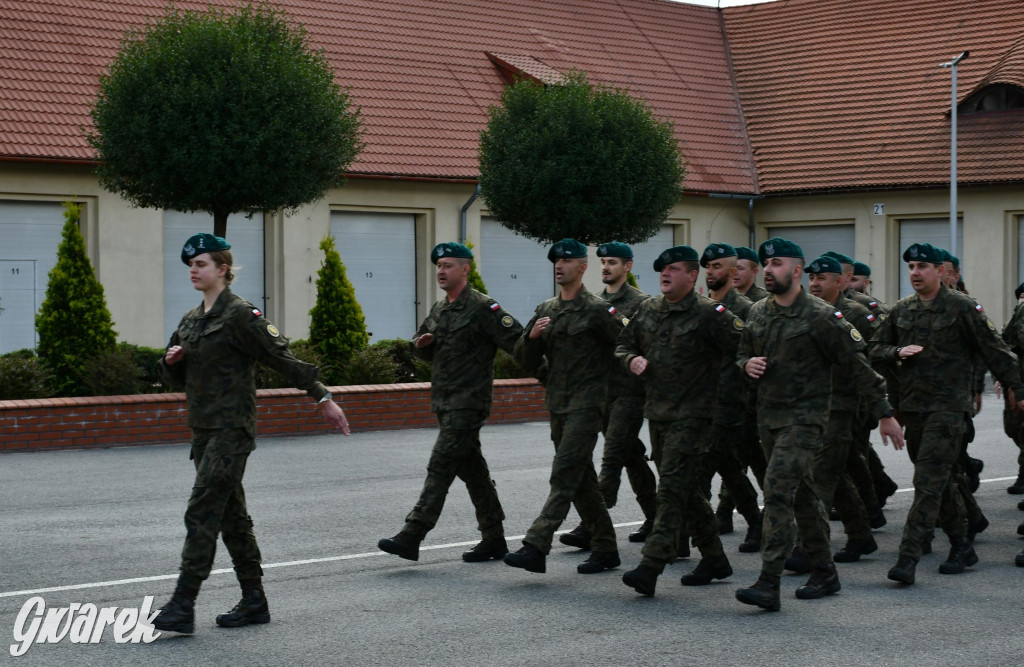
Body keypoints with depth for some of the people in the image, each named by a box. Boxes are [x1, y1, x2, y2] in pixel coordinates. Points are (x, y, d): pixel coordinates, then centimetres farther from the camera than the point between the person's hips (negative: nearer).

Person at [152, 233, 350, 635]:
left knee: (201, 514, -13)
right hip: (204, 430, 8)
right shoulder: (190, 320, 14)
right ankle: (254, 602, 18)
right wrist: (171, 360, -1)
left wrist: (323, 398, -9)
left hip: (232, 428, -8)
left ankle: (183, 607, -13)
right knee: (231, 516, 11)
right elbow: (177, 377, 22)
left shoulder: (240, 315, -10)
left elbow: (281, 358, -10)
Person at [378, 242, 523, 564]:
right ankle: (494, 539, 19)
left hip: (468, 403, -9)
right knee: (472, 469, 12)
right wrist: (420, 344, 5)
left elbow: (517, 342, -14)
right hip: (444, 402, 9)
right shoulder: (438, 310, 15)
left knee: (440, 466, -12)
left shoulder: (482, 307, -10)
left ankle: (411, 537, -15)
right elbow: (426, 352, 27)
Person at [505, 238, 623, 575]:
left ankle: (535, 548, -20)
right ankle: (606, 549, 21)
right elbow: (525, 360, 11)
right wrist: (531, 336, -7)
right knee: (582, 479, 12)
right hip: (557, 405, 8)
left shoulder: (597, 309, -7)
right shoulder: (545, 310, 13)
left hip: (586, 404, -8)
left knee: (564, 475, -13)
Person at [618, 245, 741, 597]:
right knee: (688, 490, 14)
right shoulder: (648, 310, 10)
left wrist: (720, 381, -7)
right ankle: (714, 558, 27)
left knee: (672, 488, -13)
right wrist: (632, 359, 0)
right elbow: (624, 344, 20)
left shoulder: (709, 313, -10)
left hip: (692, 414, -7)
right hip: (657, 411, 7)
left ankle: (650, 568, -18)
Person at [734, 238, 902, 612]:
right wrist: (747, 364, -3)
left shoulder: (820, 317, -11)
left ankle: (768, 584, -20)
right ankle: (825, 573, 26)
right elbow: (743, 354, 23)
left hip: (805, 416, -7)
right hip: (768, 415, 7)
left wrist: (884, 414, -5)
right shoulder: (757, 313, 8)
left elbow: (857, 366, -7)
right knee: (802, 495, 14)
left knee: (778, 488, -18)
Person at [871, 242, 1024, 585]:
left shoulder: (962, 307, -5)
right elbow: (876, 348, 16)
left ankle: (908, 558, -15)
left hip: (948, 406, -6)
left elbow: (993, 349, -1)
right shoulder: (901, 310, 11)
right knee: (938, 481, 13)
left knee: (929, 482, -12)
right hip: (912, 405, 6)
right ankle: (962, 546, 27)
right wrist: (898, 352, -5)